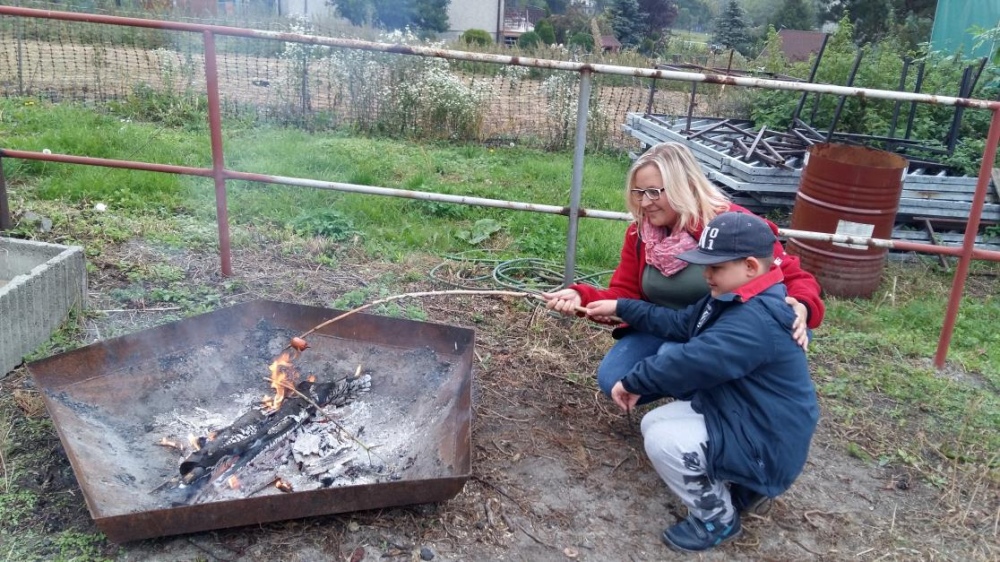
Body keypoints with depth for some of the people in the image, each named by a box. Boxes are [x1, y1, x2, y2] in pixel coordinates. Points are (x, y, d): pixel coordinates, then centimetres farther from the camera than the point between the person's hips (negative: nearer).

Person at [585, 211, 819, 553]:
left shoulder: (757, 320, -30)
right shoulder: (732, 299, 4)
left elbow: (691, 361, -36)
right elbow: (679, 324, 14)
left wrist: (632, 382, -23)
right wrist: (621, 307, 11)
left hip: (764, 445, -11)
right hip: (738, 416, 11)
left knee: (662, 441, -20)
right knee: (654, 423, 8)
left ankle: (717, 520, 2)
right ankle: (731, 483, 19)